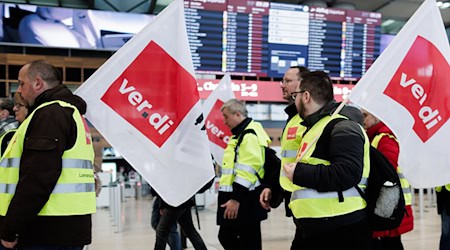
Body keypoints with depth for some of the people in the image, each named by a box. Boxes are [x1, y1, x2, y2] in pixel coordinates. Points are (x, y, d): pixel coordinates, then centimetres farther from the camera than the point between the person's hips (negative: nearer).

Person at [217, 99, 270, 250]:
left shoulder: (250, 136, -16)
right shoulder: (240, 134, 18)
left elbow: (247, 171, -23)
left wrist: (236, 198, -24)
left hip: (245, 201, -11)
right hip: (235, 198, 11)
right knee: (226, 237, 15)